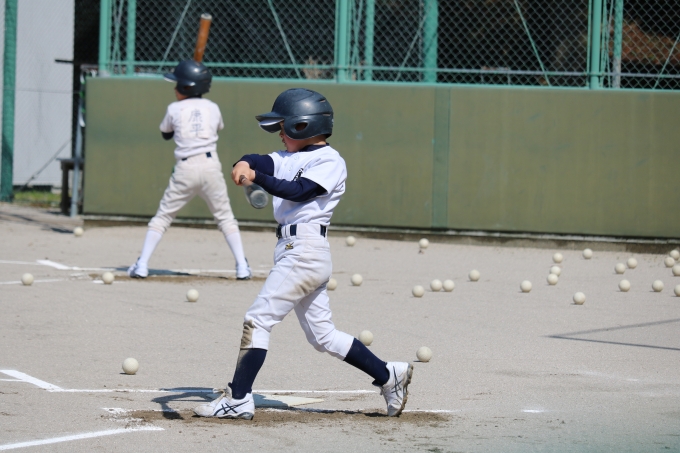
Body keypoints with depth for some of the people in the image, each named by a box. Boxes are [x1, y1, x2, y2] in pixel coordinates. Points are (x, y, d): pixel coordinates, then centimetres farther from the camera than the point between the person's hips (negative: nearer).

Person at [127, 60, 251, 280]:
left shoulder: (174, 109, 2)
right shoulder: (213, 108, 7)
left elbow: (165, 134, 20)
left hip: (185, 169, -1)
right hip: (211, 165, 1)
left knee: (162, 216, 8)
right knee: (225, 217, 10)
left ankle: (142, 265, 1)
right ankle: (242, 266, 1)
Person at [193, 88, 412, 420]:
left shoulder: (329, 161, -6)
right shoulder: (291, 158, 18)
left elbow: (298, 191, -19)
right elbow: (261, 162, 1)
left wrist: (256, 176, -28)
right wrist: (244, 164, -22)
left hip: (305, 250, -10)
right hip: (291, 251, 10)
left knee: (258, 319, -12)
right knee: (322, 335, 13)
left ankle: (239, 399, -12)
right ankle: (389, 375, 19)